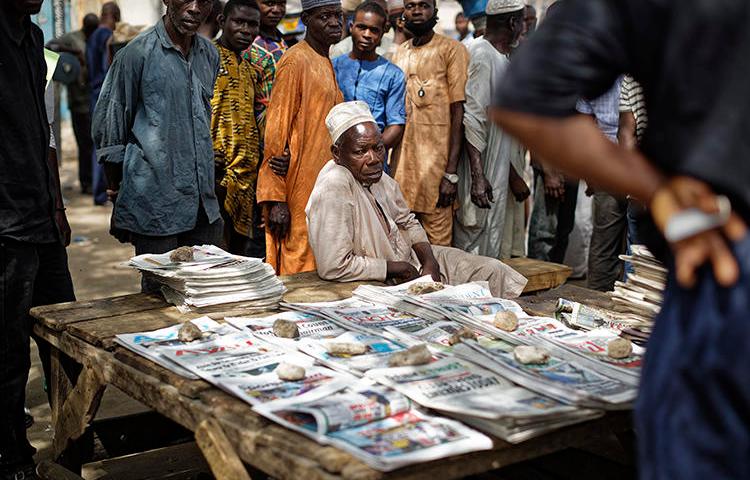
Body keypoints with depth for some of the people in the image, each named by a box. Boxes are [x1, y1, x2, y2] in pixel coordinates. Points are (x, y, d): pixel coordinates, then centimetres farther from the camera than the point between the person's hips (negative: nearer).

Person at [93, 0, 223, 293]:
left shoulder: (209, 55, 11)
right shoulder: (138, 53, -8)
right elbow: (108, 131, -3)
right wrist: (118, 190, 3)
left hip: (203, 203, 6)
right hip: (155, 204, -6)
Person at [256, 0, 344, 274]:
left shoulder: (326, 62, 16)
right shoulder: (296, 61, -10)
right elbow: (276, 131, -13)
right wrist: (276, 200, -17)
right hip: (299, 190, -8)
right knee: (297, 271, -4)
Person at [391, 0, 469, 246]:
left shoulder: (452, 50, -2)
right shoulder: (399, 53, 16)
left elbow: (458, 112, -8)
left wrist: (451, 173, -14)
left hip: (436, 161, -5)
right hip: (401, 160, 5)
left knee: (438, 242, -3)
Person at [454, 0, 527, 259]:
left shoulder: (505, 56, 14)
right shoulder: (482, 55, -16)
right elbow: (472, 119, -23)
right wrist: (479, 177, -28)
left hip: (503, 167, 10)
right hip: (485, 171, -10)